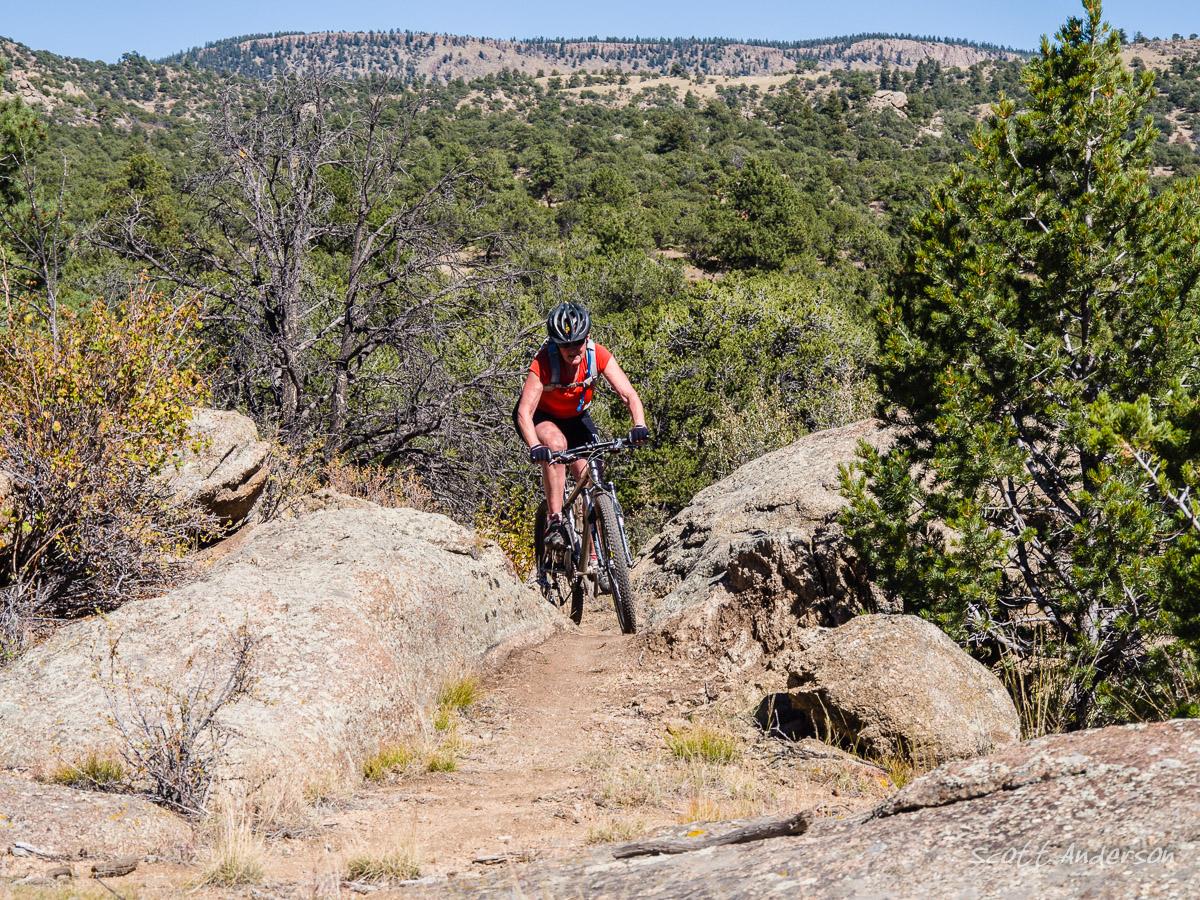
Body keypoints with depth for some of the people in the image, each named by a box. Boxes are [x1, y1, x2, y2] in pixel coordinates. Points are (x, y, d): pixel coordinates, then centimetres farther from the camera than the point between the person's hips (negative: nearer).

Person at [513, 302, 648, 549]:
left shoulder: (598, 356, -25)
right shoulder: (544, 362, -33)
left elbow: (628, 394, -29)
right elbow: (524, 412, -39)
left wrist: (639, 426, -49)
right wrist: (535, 447, -56)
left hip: (576, 417, 3)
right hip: (541, 417, -3)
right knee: (556, 444, -36)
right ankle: (554, 522, -30)